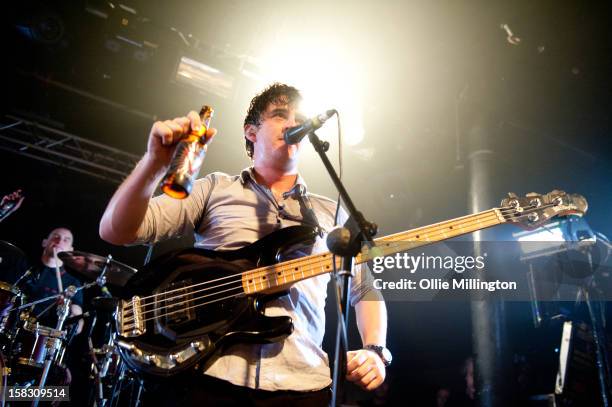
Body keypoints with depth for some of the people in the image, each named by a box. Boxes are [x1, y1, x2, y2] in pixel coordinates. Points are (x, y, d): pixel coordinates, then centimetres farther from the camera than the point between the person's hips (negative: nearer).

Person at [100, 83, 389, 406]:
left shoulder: (330, 213, 15)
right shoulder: (215, 189, 7)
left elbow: (365, 291, 19)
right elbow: (114, 231, -1)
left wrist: (375, 351, 0)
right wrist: (156, 164, -18)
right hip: (212, 378, -1)